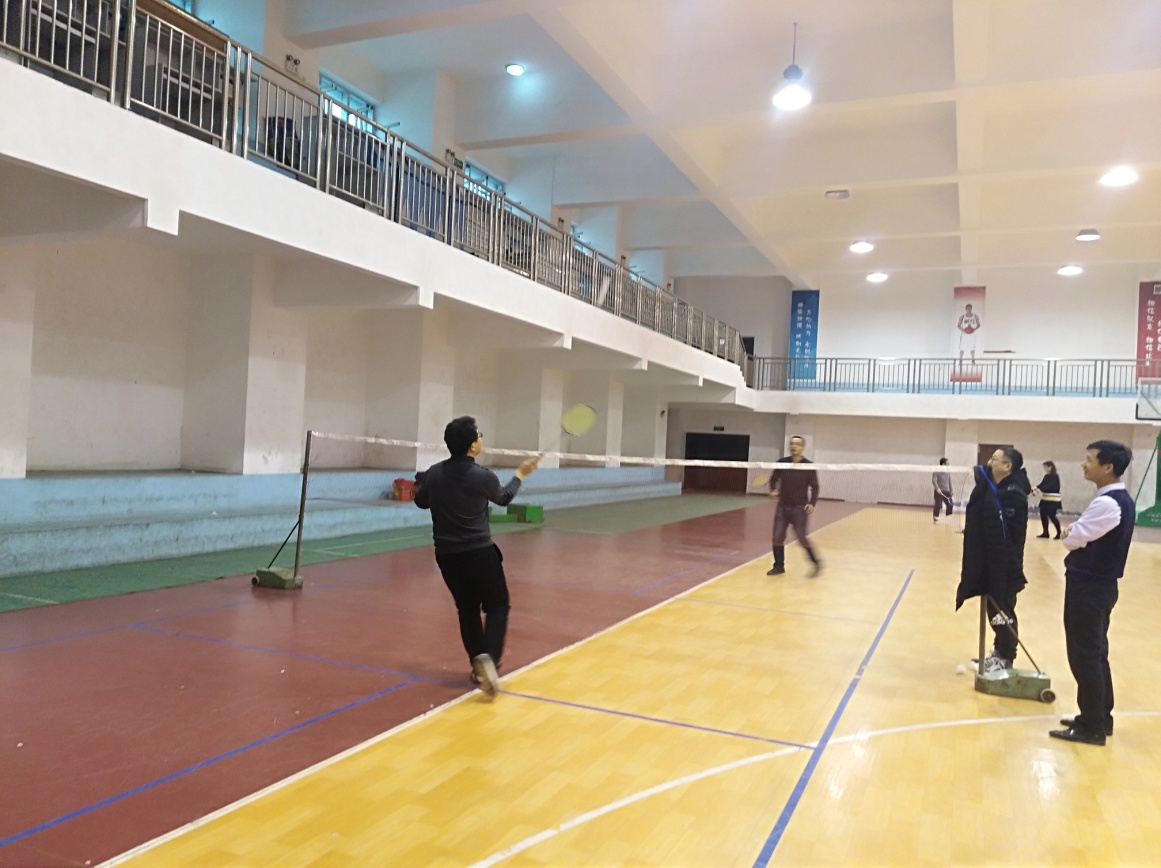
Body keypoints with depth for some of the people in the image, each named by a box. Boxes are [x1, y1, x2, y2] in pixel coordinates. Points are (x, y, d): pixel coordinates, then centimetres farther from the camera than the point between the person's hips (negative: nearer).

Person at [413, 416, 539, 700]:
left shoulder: (434, 473, -2)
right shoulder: (483, 476, -13)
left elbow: (420, 502, 17)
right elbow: (503, 498, 9)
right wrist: (520, 474, 24)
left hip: (446, 555, 5)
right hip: (479, 552, -4)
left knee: (467, 609, 18)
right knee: (497, 606, 8)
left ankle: (479, 666, 23)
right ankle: (488, 658, -15)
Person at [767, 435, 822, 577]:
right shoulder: (782, 462, 0)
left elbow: (814, 486, -3)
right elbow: (774, 478, 12)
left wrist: (812, 503, -16)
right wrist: (773, 490, -6)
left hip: (799, 508, -3)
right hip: (782, 506, 4)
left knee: (801, 538, -7)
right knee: (778, 537, 2)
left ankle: (817, 563, 13)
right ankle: (779, 566, 17)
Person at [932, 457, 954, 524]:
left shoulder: (948, 472, 13)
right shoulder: (937, 471, -7)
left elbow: (949, 481, 21)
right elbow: (934, 480, -16)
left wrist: (951, 490, 20)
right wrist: (937, 488, -29)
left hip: (947, 491, 6)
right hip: (939, 492, -6)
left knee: (950, 505, 4)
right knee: (938, 506, -4)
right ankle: (935, 519, 7)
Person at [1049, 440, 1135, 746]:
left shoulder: (1107, 503, -22)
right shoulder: (1122, 499, 10)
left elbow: (1071, 538, -17)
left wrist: (1071, 530, 2)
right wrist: (1077, 531, 0)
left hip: (1088, 586, -10)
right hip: (1101, 584, 10)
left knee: (1084, 656, -1)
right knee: (1096, 654, 17)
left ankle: (1092, 727, 8)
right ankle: (1100, 718, 27)